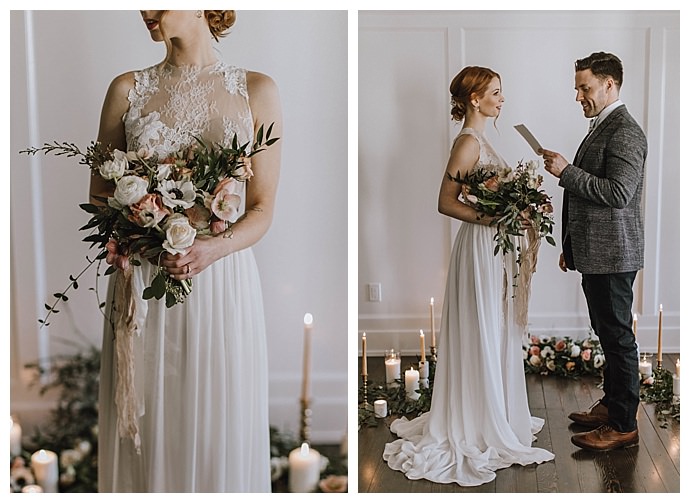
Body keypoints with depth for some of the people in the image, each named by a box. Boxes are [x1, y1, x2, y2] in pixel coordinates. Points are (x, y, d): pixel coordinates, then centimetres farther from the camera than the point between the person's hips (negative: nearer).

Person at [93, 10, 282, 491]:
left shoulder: (257, 90, 1)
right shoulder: (127, 89, 6)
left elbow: (262, 209, 1)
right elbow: (100, 190, 10)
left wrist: (212, 249, -18)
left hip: (222, 282, -1)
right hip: (143, 286, 1)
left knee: (221, 429, 5)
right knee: (145, 428, 7)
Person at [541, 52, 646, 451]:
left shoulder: (625, 132, -16)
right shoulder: (602, 128, 16)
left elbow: (618, 193, -26)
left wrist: (567, 171, -22)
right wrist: (571, 248, 21)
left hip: (613, 253, -10)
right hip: (596, 252, 10)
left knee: (618, 336, -3)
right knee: (607, 333, 18)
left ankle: (623, 425, 5)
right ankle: (611, 405, 30)